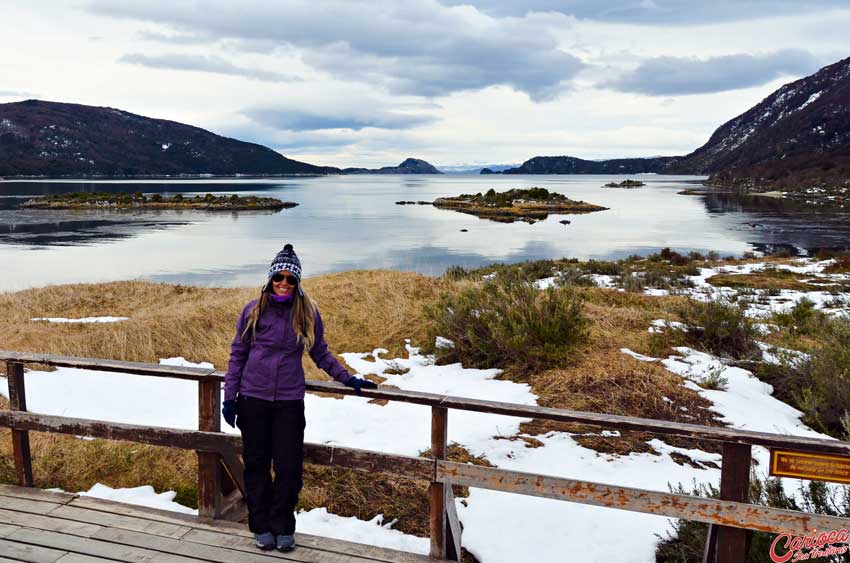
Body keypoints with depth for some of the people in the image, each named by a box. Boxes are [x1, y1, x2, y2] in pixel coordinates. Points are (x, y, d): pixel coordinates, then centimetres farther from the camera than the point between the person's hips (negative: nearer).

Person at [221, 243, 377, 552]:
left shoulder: (308, 313, -1)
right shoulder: (254, 310, -2)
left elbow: (321, 353, 9)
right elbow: (238, 354, 5)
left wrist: (348, 379, 4)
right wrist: (230, 396, 2)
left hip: (289, 401, 0)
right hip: (253, 399, 0)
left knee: (288, 466, 3)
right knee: (256, 463, 9)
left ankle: (283, 527, 21)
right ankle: (261, 526, 25)